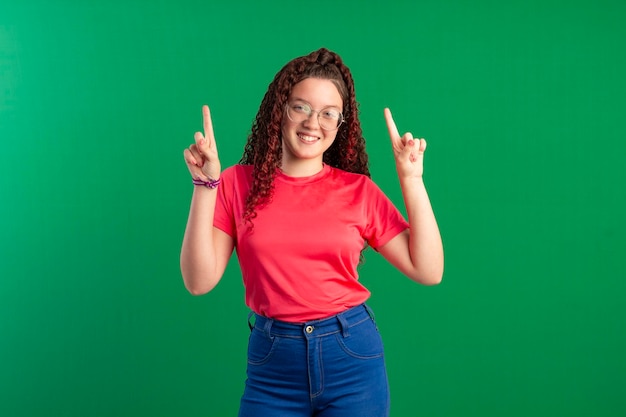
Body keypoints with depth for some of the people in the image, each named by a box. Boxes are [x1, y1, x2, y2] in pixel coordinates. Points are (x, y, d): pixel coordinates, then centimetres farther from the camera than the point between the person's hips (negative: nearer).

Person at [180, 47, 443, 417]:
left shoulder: (359, 190, -1)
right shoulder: (238, 184, -2)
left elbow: (428, 271, -5)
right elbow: (199, 281, -9)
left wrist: (411, 179, -10)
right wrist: (206, 186, -15)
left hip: (353, 356, 1)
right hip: (272, 360, 0)